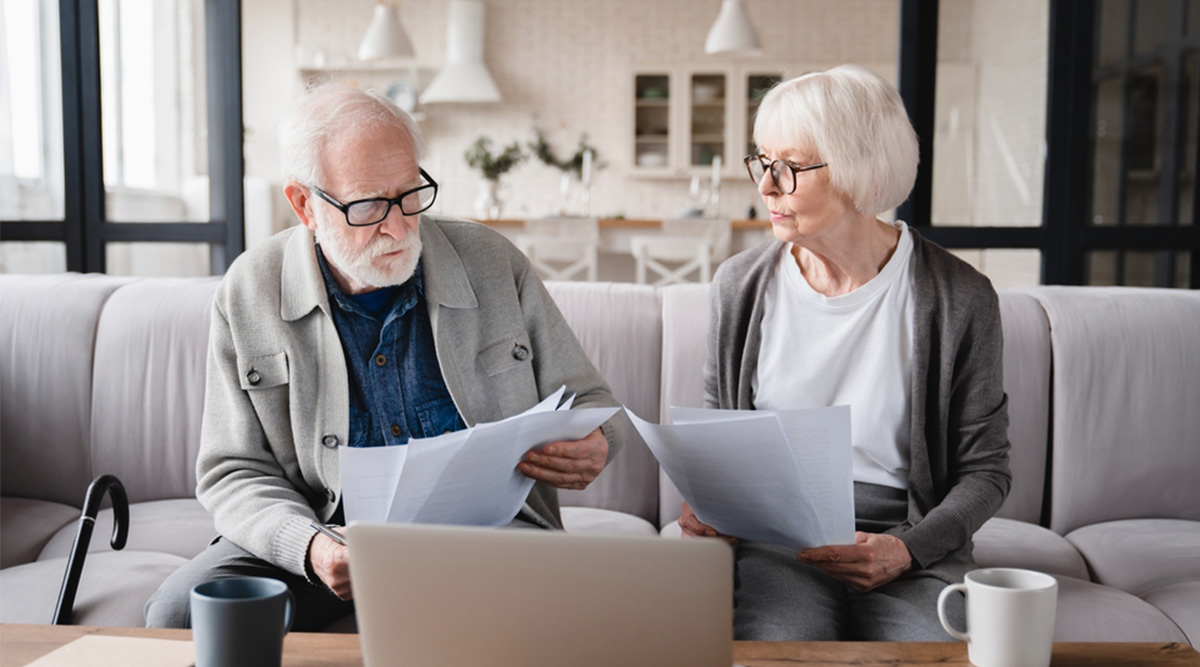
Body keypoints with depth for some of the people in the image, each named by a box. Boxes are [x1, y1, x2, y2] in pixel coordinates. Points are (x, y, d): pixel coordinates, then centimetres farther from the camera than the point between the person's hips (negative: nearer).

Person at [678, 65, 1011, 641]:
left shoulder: (960, 299, -5)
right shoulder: (740, 286, 3)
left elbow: (984, 469, 2)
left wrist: (908, 549, -14)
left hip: (903, 536, 0)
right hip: (772, 538, 1)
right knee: (775, 647, -30)